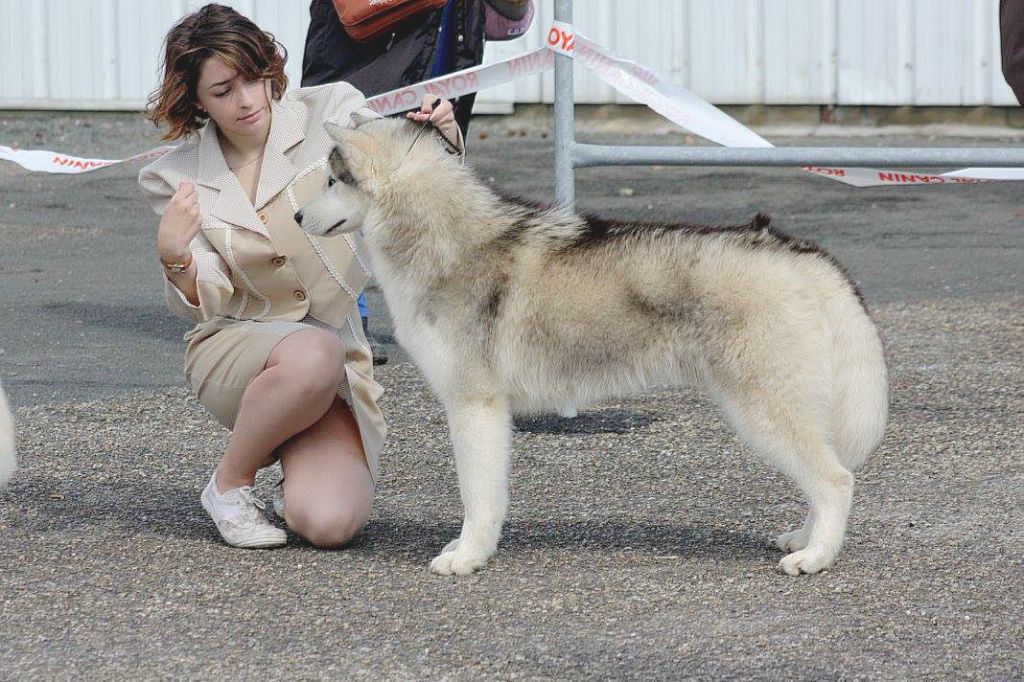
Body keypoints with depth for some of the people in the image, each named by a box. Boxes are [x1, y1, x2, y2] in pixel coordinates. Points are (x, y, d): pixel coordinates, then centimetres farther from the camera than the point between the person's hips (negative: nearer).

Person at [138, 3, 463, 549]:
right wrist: (174, 257, -26)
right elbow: (205, 305, -4)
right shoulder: (176, 177, -1)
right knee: (312, 355, -39)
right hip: (234, 348, -1)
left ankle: (296, 452, 15)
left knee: (329, 524, -22)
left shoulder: (328, 114, -5)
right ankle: (230, 484, -11)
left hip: (338, 349, 1)